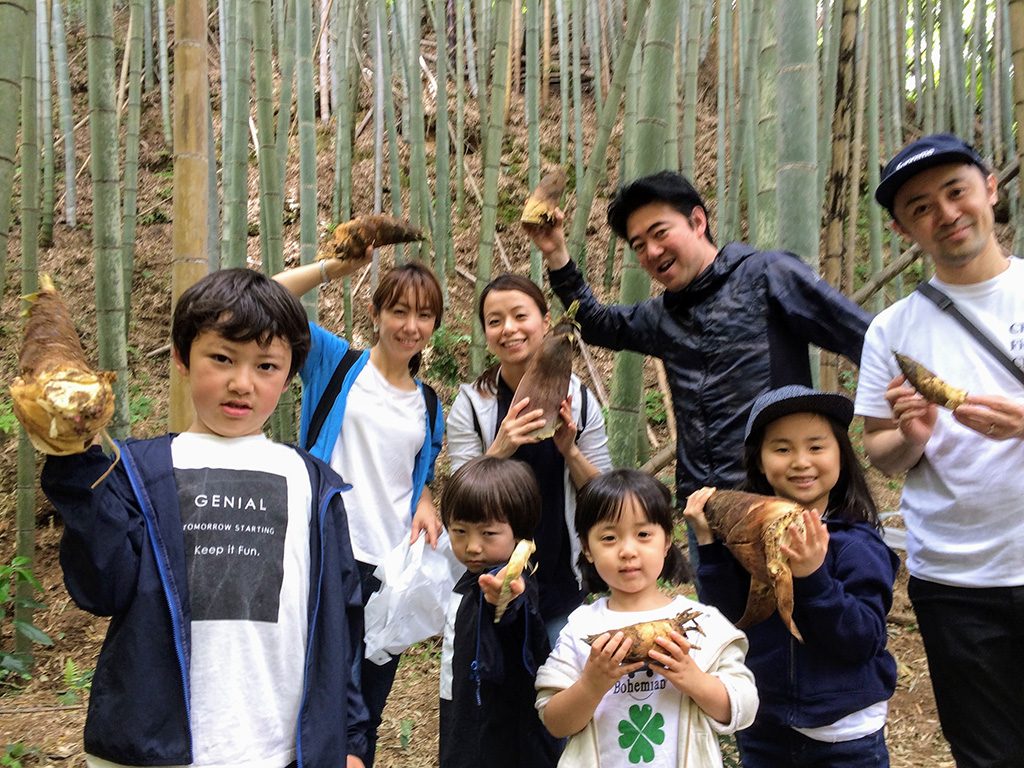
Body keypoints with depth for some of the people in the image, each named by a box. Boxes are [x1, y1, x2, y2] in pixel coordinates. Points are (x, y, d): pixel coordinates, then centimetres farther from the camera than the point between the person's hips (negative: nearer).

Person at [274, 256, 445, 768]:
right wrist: (338, 265, -16)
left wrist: (425, 506, 1)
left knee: (367, 716, 17)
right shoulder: (336, 364, -1)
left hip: (393, 570, 4)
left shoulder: (429, 404, 11)